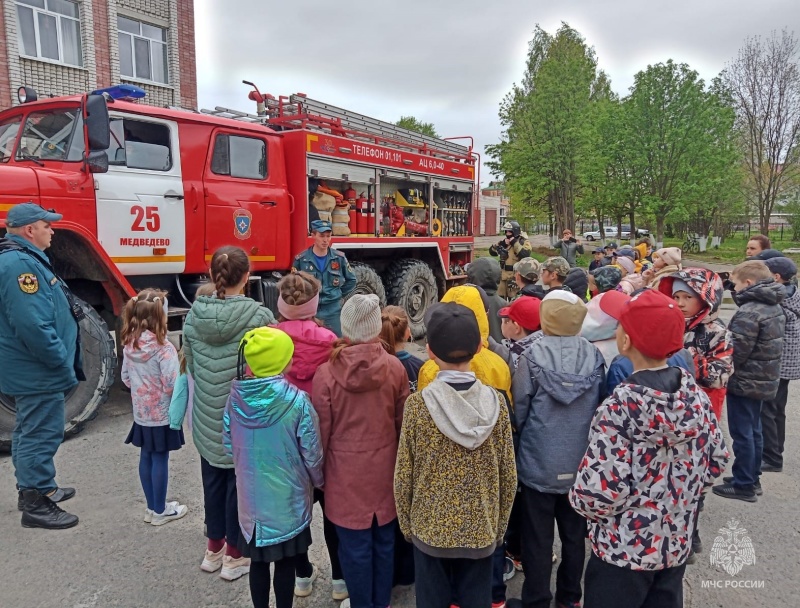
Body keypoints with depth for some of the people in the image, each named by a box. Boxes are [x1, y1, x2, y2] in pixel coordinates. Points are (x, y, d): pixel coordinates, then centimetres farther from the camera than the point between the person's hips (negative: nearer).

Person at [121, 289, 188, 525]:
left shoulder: (129, 345, -1)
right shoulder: (163, 348, -23)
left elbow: (125, 377, 9)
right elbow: (172, 386, -23)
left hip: (141, 413, 7)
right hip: (162, 414, -6)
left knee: (146, 458, 16)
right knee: (160, 460, 5)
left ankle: (152, 507, 29)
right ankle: (160, 511, 18)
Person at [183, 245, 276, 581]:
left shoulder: (194, 315, -5)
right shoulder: (260, 316, -19)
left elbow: (190, 365, 5)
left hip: (207, 417, 4)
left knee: (213, 480, 20)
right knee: (240, 482, 12)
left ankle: (214, 548, 38)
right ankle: (235, 555, 28)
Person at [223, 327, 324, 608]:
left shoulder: (236, 398, -10)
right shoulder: (297, 401, -22)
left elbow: (228, 445, 2)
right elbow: (311, 453, -13)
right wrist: (318, 481, 7)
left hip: (250, 495, 3)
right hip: (288, 497, -3)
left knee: (258, 560, 19)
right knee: (285, 561, 15)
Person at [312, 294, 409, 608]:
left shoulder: (326, 373, -17)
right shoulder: (395, 367, -12)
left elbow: (322, 430, -9)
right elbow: (403, 421, -1)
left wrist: (320, 469, 8)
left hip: (346, 472, -2)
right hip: (385, 467, 3)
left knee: (355, 545, 14)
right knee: (384, 539, 20)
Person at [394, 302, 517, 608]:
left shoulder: (417, 405, -16)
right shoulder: (496, 403, -11)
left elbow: (404, 476, -9)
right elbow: (508, 476, -3)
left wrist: (406, 524, 7)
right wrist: (500, 525, 11)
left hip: (430, 529, -1)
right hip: (482, 530, 2)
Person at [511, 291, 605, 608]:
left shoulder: (533, 355, -16)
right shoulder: (595, 356, -7)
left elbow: (519, 408, -9)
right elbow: (601, 406, 2)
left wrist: (520, 436, 11)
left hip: (539, 461, -3)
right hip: (580, 460, 3)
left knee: (538, 537, 11)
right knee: (574, 533, 20)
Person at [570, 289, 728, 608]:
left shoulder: (621, 406, -26)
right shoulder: (694, 392, -6)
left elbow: (601, 490, -27)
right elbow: (716, 461, 5)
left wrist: (578, 499, -6)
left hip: (623, 549, -6)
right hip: (677, 543, 6)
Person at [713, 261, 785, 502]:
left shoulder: (748, 312, -23)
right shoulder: (775, 307, 8)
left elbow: (736, 352, -23)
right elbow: (768, 345, 15)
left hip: (745, 381, -9)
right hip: (764, 378, 9)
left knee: (742, 433, 1)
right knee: (753, 431, 18)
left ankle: (743, 485, 11)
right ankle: (752, 479, 29)